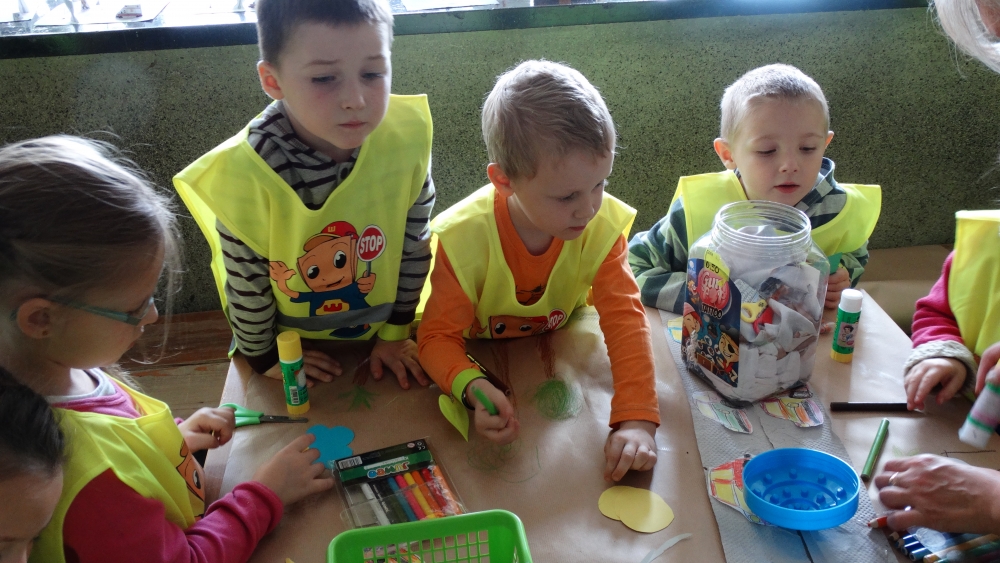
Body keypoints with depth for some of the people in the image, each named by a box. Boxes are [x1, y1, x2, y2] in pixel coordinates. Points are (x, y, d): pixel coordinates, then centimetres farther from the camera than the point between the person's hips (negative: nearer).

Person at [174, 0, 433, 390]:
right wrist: (264, 357, -3)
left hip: (378, 340, 1)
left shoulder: (406, 138, -25)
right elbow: (245, 283, -15)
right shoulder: (247, 172, -30)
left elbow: (414, 247, -11)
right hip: (291, 348, -1)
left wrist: (396, 333, -3)